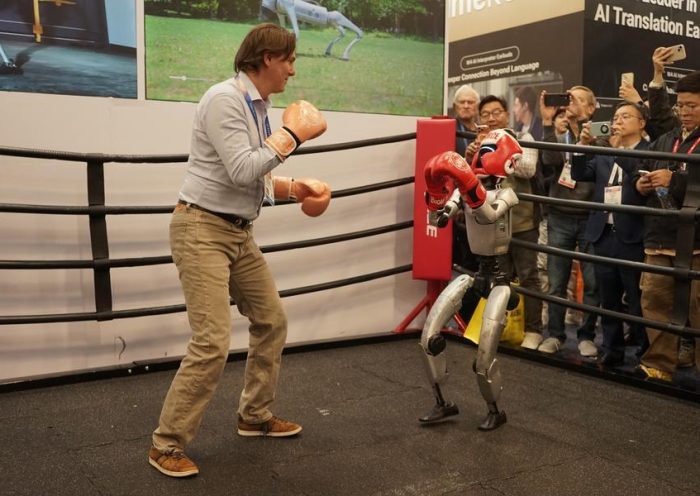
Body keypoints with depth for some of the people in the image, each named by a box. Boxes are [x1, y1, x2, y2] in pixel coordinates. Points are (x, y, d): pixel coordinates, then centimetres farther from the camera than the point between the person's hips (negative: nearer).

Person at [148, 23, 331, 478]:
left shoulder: (259, 107, 11)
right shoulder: (224, 98, -16)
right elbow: (242, 171, -25)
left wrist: (294, 187, 5)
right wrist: (293, 134, -16)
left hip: (239, 232, 10)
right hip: (202, 230, -9)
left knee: (272, 320, 14)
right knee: (213, 342, -13)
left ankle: (255, 416, 30)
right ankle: (167, 444, 3)